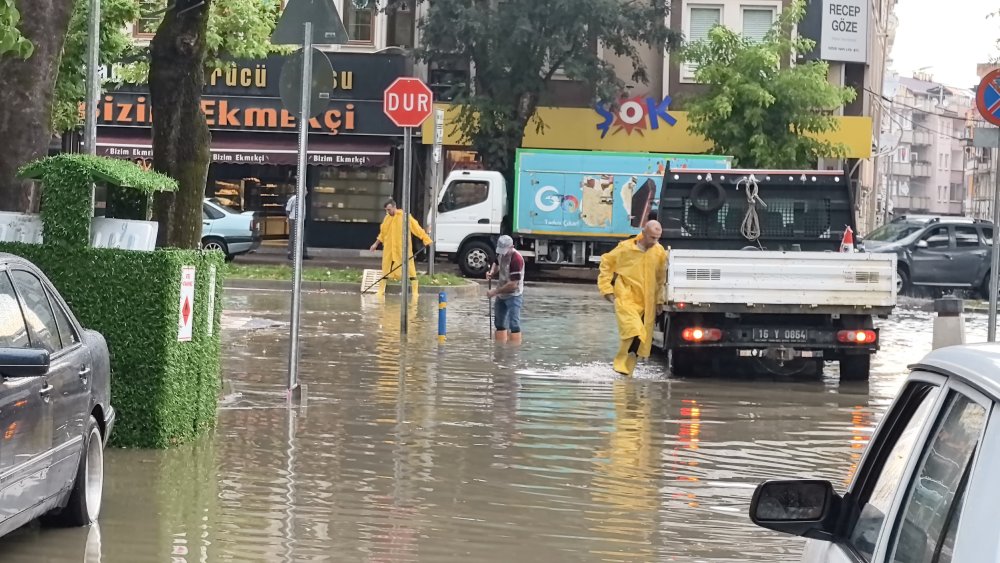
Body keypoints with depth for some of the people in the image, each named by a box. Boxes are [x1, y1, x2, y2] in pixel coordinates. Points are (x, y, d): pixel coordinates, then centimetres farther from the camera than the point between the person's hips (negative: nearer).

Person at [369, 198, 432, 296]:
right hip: (389, 248, 5)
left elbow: (417, 228, -10)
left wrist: (426, 239, -14)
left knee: (410, 268, -3)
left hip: (403, 248, -5)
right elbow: (383, 233, 19)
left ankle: (415, 291, 2)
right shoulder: (387, 218, 7)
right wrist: (376, 244, 23)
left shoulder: (405, 216, -9)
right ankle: (381, 290, 18)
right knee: (386, 269, 9)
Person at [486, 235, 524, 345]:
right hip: (501, 295, 9)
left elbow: (513, 284, -27)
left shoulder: (516, 259, -26)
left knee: (514, 323, -13)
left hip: (513, 295, -9)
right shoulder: (501, 253, -2)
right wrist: (492, 273, 0)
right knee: (499, 323, 17)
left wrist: (495, 291, -21)